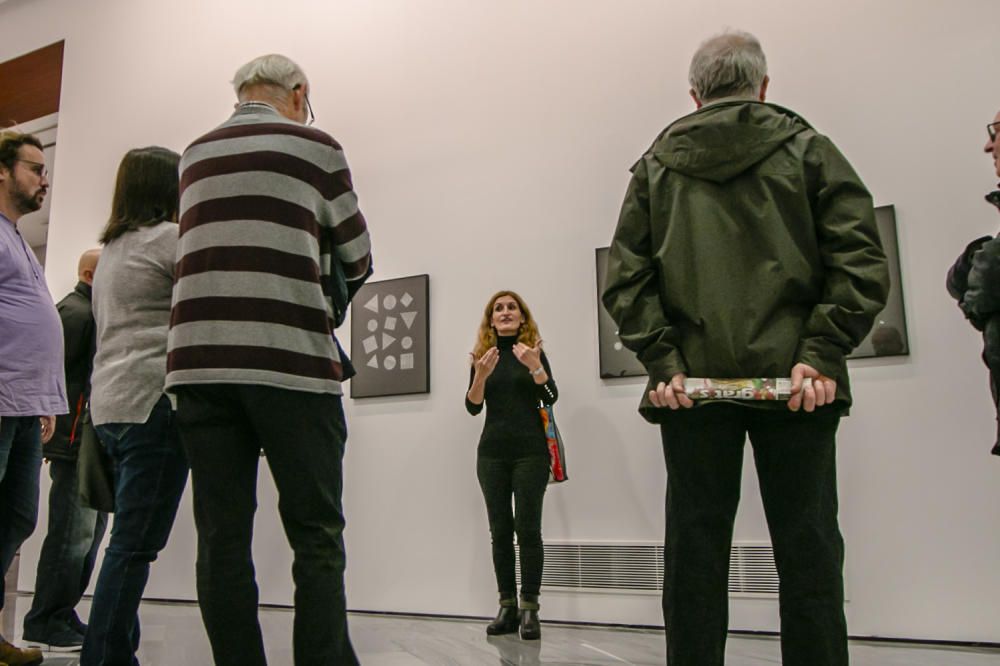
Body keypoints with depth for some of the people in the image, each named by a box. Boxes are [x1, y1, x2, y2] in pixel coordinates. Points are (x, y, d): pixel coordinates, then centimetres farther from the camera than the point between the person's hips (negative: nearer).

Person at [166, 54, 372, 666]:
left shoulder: (193, 155, 19)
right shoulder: (314, 146, 6)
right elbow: (356, 258, 11)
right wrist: (332, 297, 31)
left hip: (198, 360, 5)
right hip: (289, 361, -4)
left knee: (222, 537, 6)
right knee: (317, 535, 1)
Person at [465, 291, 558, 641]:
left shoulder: (534, 352, 4)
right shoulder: (482, 355, 9)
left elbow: (550, 397, -7)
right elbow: (473, 406, 2)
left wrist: (534, 366, -24)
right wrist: (481, 375, -16)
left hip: (530, 451, -2)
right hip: (492, 453, 2)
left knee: (527, 528, -5)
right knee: (500, 530, 3)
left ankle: (530, 608, 0)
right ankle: (507, 606, 8)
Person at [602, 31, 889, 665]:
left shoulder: (655, 166, 11)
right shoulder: (807, 149, 8)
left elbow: (626, 277, 1)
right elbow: (862, 261, -3)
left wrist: (662, 360, -2)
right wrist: (822, 354, -7)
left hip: (691, 381, 1)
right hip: (794, 378, 0)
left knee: (695, 549, 6)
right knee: (807, 549, 7)